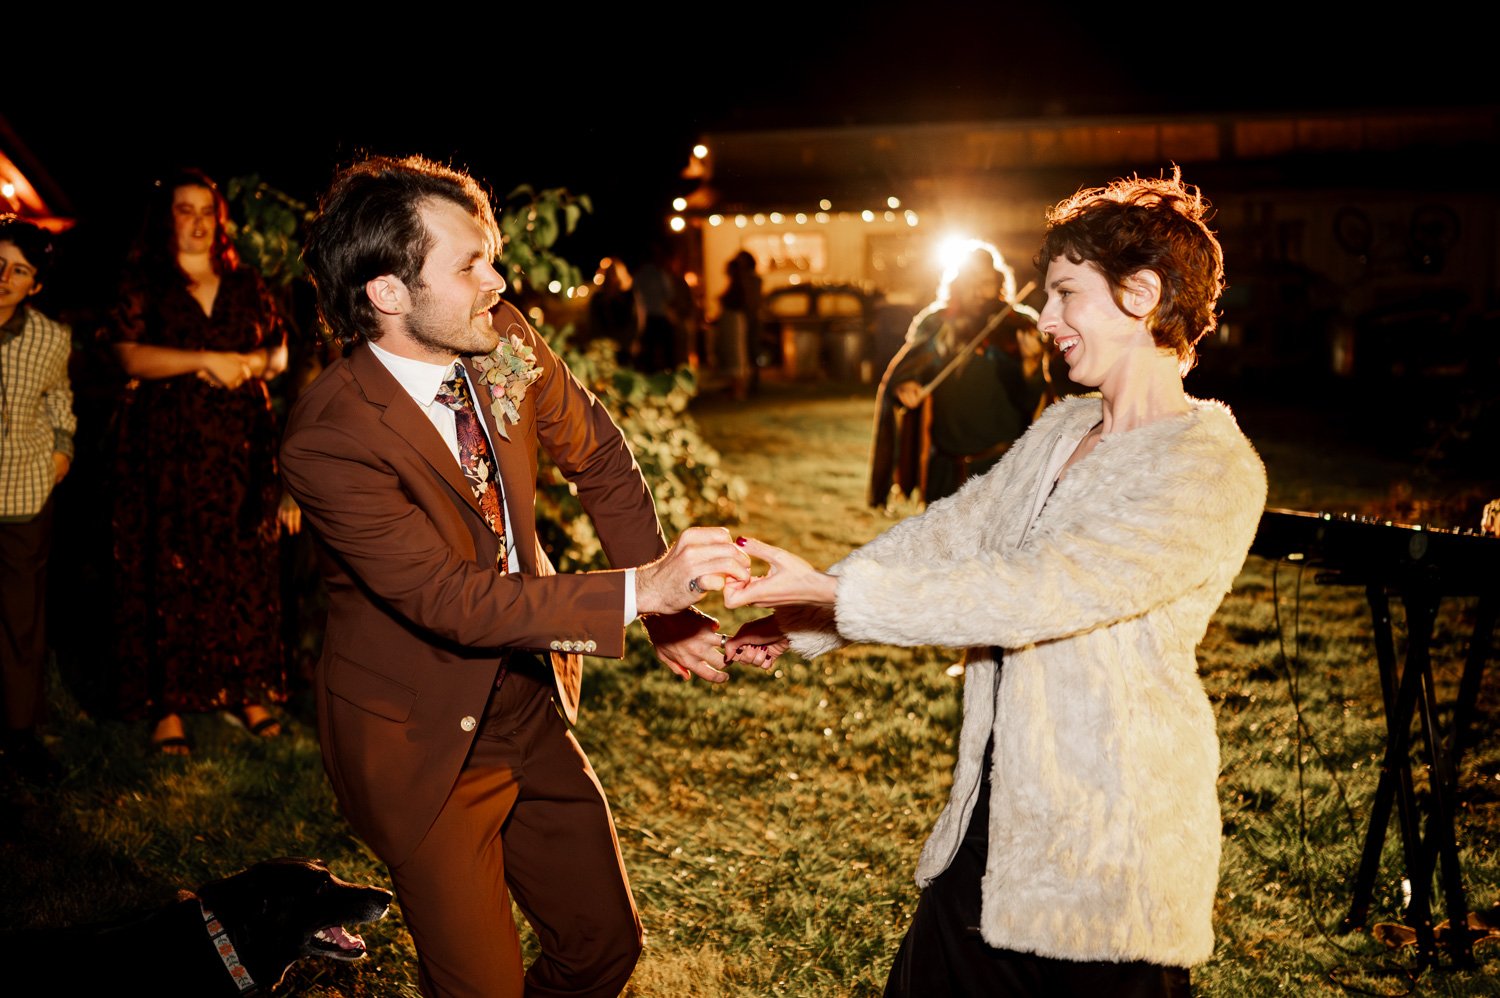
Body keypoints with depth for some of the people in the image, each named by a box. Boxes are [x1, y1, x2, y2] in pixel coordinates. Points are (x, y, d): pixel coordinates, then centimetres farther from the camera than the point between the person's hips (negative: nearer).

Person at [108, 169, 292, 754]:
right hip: (167, 452, -3)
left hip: (240, 450, 3)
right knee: (168, 576, -4)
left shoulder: (245, 287, 13)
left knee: (244, 572, 2)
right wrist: (206, 360, -16)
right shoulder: (143, 286, 4)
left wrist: (243, 364, -7)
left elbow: (278, 355, 14)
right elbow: (131, 355, -9)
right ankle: (167, 705, 1)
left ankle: (243, 691, 12)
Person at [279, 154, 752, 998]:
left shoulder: (503, 339, -9)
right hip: (422, 741, -6)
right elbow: (451, 602, -29)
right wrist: (640, 590, -36)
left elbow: (601, 460, 5)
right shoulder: (330, 441, -27)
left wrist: (669, 612, -5)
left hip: (531, 705, 6)